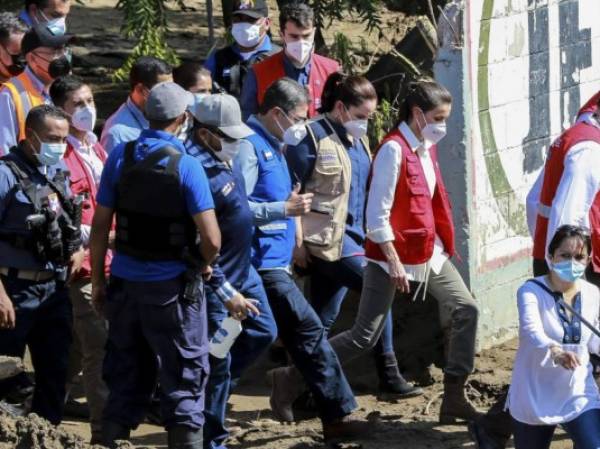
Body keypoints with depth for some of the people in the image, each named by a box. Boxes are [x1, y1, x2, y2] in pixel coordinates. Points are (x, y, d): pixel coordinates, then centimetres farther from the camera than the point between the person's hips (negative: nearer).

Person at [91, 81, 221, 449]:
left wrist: (98, 280, 10)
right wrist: (203, 264, 5)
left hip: (125, 281, 4)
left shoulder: (121, 157, -2)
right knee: (184, 378, 6)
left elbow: (100, 226, 0)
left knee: (126, 377, 15)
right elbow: (212, 239, -16)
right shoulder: (186, 166, -13)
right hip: (171, 285, -4)